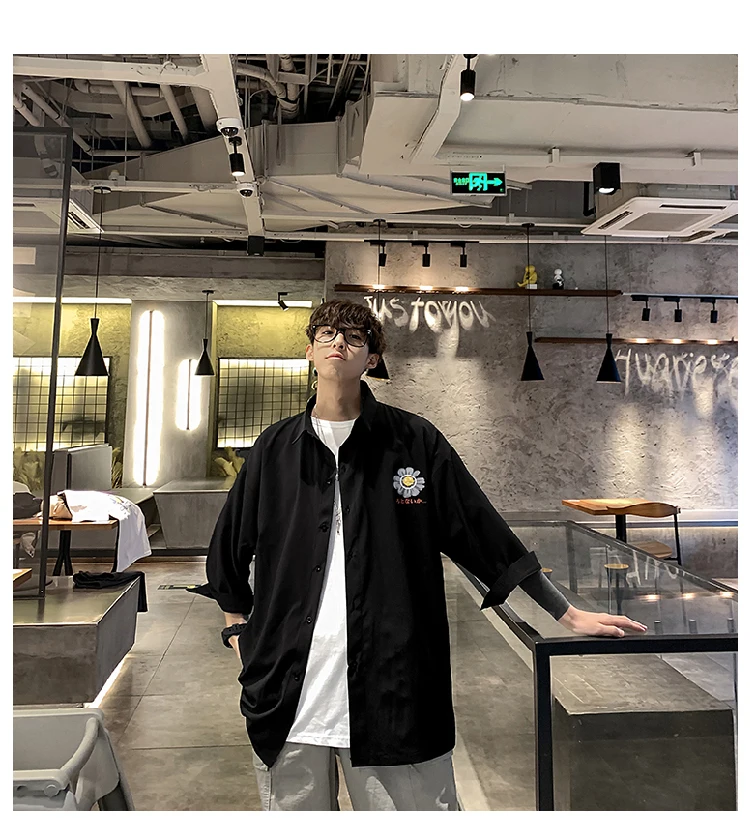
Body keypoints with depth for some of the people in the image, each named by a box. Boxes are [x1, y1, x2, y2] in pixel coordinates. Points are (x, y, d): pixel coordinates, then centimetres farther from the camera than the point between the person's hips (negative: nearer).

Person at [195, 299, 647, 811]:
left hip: (395, 691, -2)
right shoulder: (275, 448, 4)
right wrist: (239, 631, 11)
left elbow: (486, 536, 2)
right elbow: (229, 555, 16)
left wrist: (568, 614, 3)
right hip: (287, 688, 2)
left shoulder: (414, 442, -2)